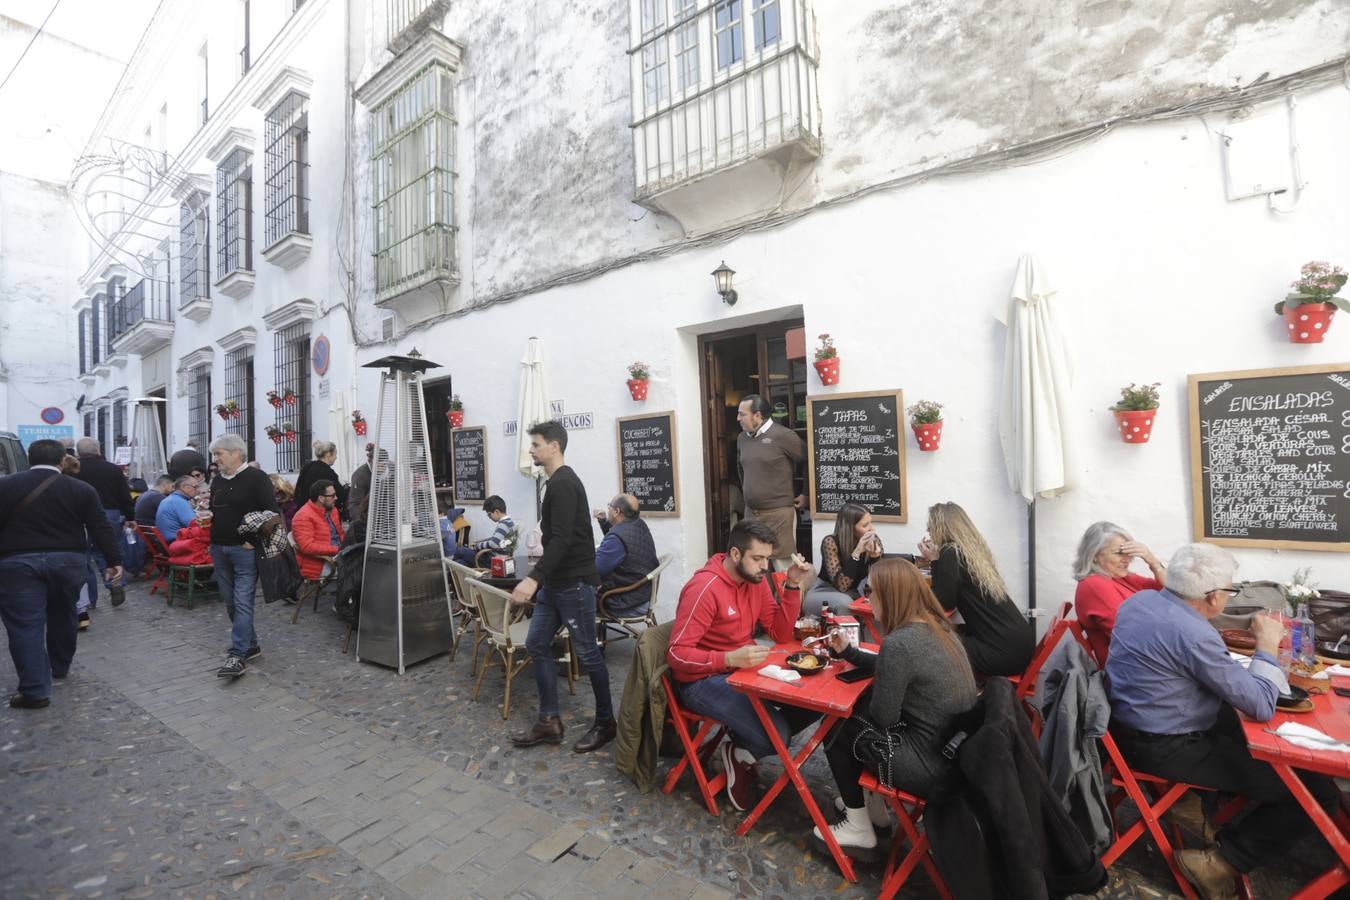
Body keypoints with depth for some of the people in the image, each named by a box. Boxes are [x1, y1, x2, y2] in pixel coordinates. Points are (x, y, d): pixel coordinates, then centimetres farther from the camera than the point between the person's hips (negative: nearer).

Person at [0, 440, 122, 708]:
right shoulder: (82, 489, 0)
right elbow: (101, 528, -2)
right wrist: (114, 561, 3)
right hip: (67, 560, 2)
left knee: (25, 624, 0)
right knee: (62, 616, 19)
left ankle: (35, 690, -2)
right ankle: (59, 667, 35)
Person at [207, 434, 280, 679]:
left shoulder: (256, 478, -9)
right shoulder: (218, 481, 12)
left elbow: (272, 512, -14)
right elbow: (214, 512, 26)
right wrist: (206, 517, 7)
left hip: (244, 549, -8)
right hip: (219, 549, 8)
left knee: (242, 601, -7)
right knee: (230, 601, 13)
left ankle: (238, 655, -4)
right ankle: (250, 645, 25)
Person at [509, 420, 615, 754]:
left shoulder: (563, 484, -17)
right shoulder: (559, 482, 14)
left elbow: (562, 540, -27)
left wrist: (533, 578, -33)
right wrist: (542, 579, 25)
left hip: (574, 583, -10)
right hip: (556, 582, 10)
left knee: (586, 652, 2)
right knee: (537, 644, 11)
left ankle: (605, 723, 18)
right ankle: (549, 721, 21)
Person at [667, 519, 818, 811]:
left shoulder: (755, 579, 0)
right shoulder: (705, 589, -24)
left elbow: (781, 634, -1)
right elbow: (676, 654, -24)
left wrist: (792, 586, -13)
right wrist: (730, 659, -37)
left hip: (743, 670, 8)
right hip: (702, 681, -8)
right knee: (776, 735, -23)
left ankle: (745, 745, 11)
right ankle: (738, 752, 10)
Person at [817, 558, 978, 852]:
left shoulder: (898, 643, -26)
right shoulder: (939, 626, 1)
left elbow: (882, 716, -17)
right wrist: (848, 652, 11)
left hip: (932, 765, -8)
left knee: (839, 730, 9)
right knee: (861, 720, 22)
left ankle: (858, 828, 25)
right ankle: (874, 806, 37)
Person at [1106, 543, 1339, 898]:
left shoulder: (1141, 598, 0)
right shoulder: (1194, 634, -27)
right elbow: (1262, 706, -17)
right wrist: (1267, 645, -6)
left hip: (1129, 724, 9)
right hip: (1165, 748, -9)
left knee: (1238, 724, 31)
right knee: (1320, 792, -4)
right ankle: (1220, 863, 3)